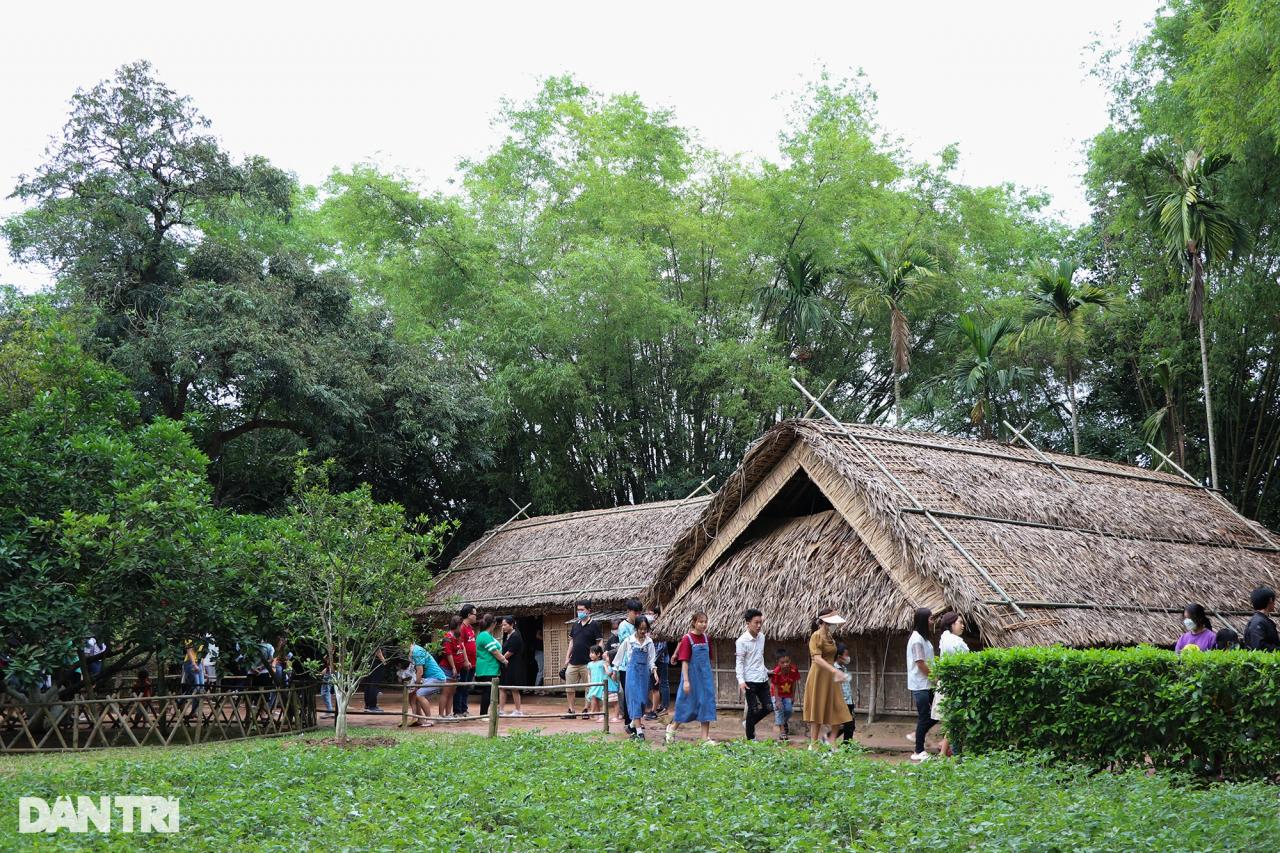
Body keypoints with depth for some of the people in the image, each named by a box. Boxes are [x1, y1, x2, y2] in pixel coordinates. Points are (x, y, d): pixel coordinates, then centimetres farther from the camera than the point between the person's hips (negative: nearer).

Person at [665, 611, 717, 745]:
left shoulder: (706, 638, 5)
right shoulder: (687, 639, -12)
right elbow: (684, 661, -14)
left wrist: (711, 677, 16)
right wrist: (686, 680, -19)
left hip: (706, 676, 6)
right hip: (692, 676, -6)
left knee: (706, 704, 3)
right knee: (688, 704, 3)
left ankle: (706, 738, 8)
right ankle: (672, 728, 26)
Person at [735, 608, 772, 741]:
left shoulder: (761, 637, 7)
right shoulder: (742, 640, -13)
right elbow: (739, 662, -13)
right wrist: (741, 680, -22)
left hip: (763, 679, 7)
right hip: (750, 680, -7)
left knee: (768, 708, 5)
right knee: (753, 710, -2)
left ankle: (748, 723, 28)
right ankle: (751, 739, 10)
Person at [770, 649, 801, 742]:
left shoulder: (794, 670, -22)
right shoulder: (776, 672, -30)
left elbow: (794, 683, -8)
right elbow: (775, 686, -23)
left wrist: (793, 696, -2)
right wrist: (777, 701, -25)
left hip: (788, 694, 3)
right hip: (777, 694, -2)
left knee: (789, 709, -4)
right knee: (779, 709, -13)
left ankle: (785, 722, 30)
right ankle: (782, 731, -12)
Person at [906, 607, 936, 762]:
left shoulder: (922, 638, 12)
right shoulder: (917, 639, -18)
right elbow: (921, 664, -18)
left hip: (926, 684, 9)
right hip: (920, 685, -9)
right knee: (924, 717, -3)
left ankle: (918, 736, 22)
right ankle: (918, 752, 4)